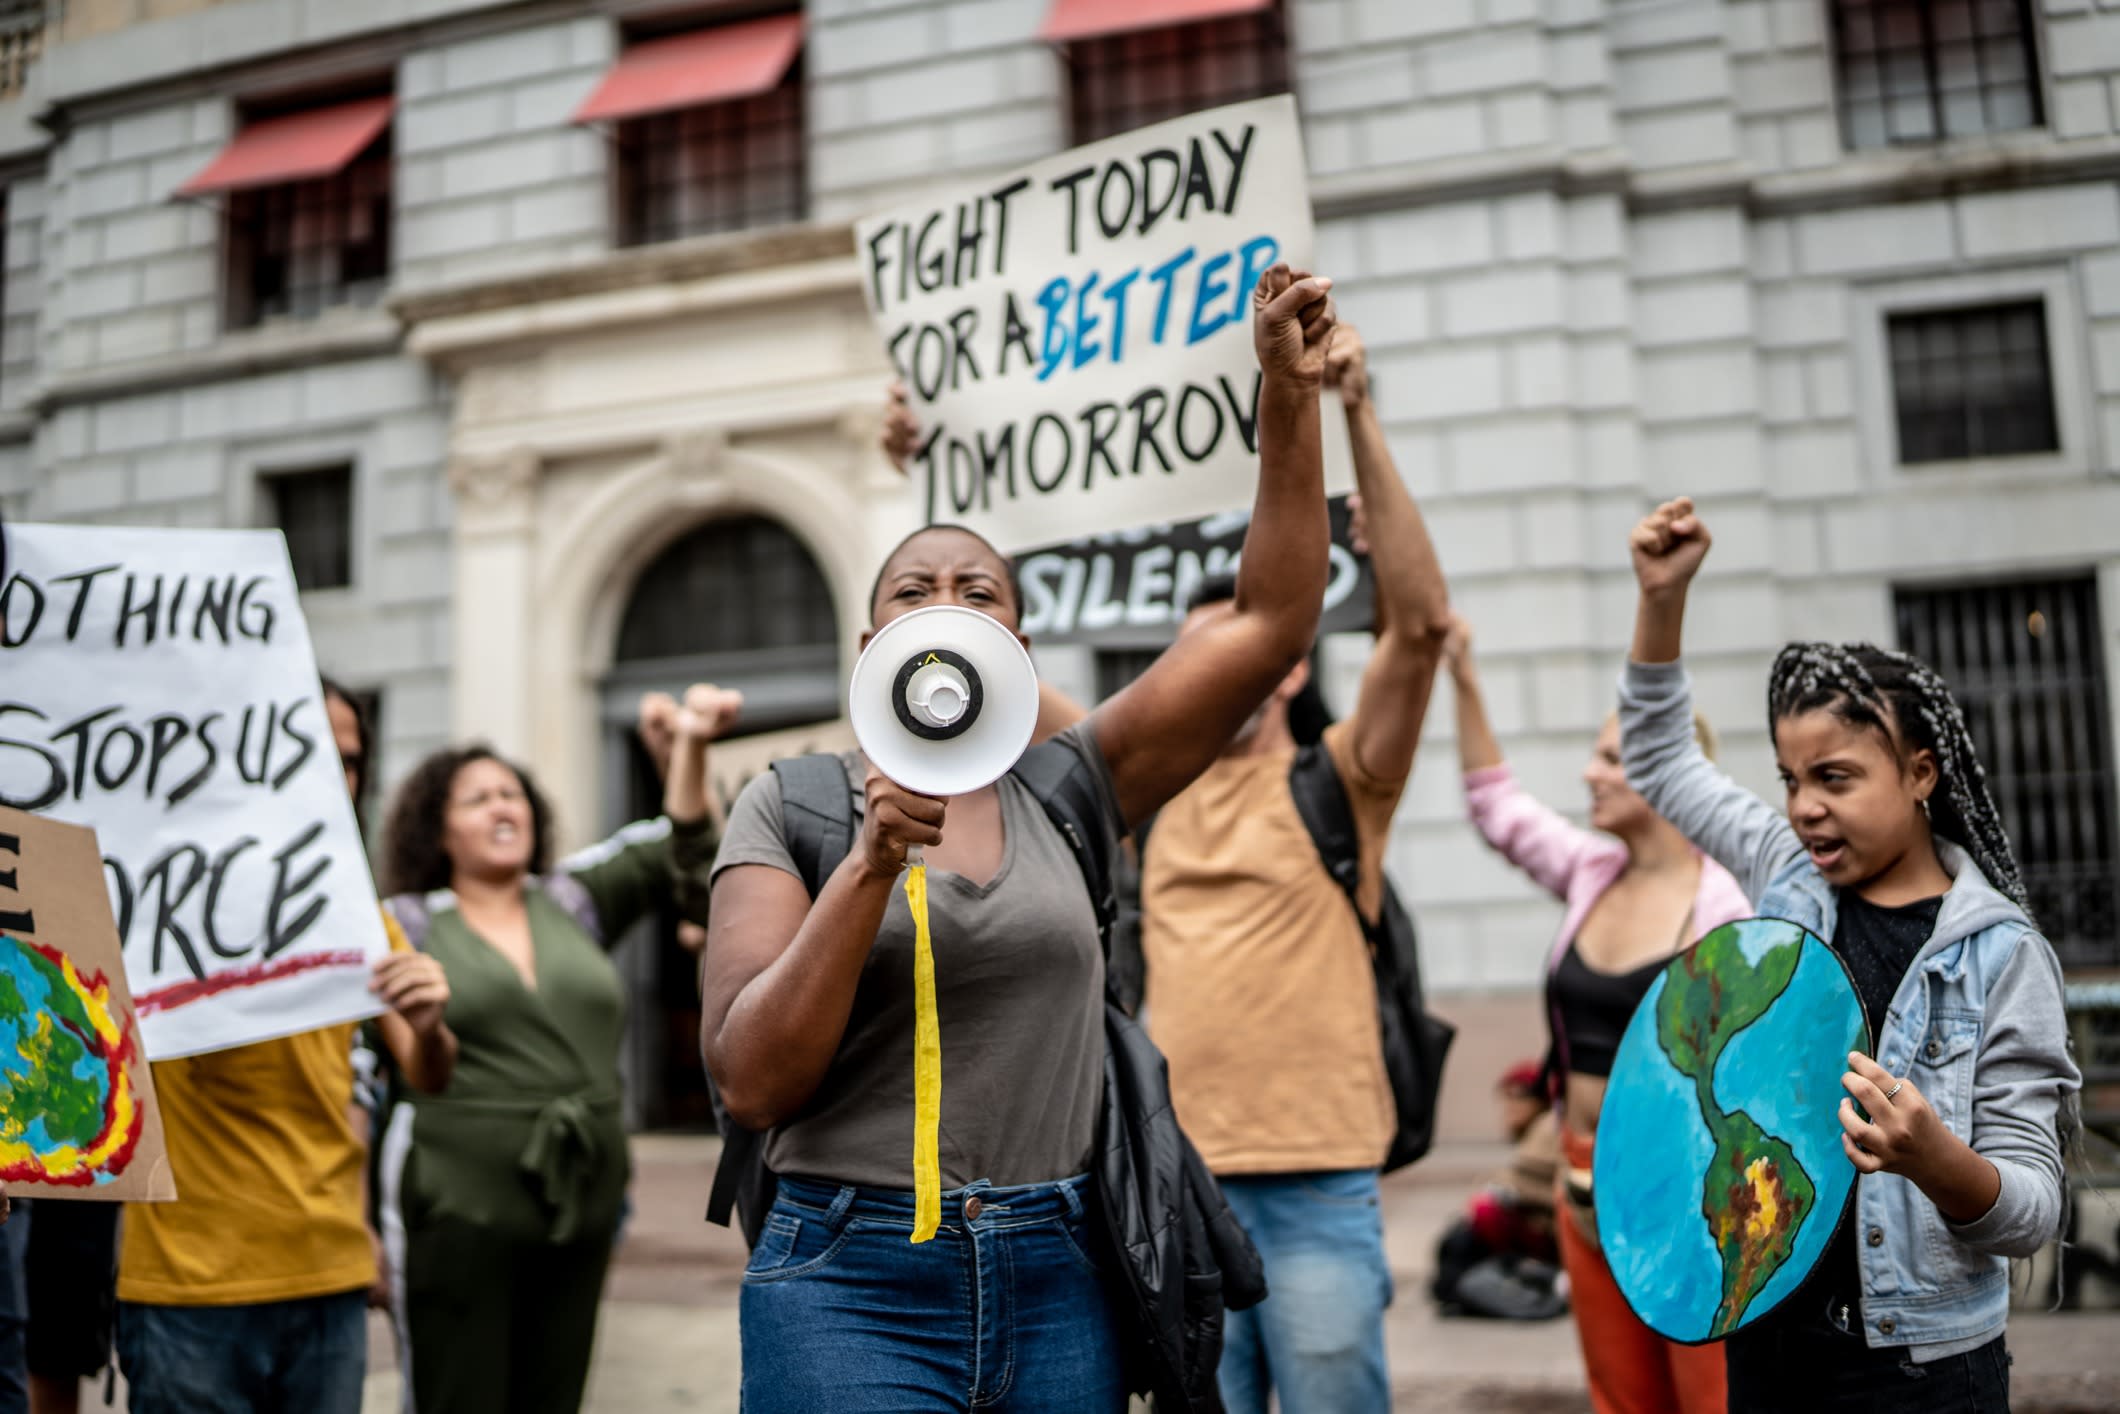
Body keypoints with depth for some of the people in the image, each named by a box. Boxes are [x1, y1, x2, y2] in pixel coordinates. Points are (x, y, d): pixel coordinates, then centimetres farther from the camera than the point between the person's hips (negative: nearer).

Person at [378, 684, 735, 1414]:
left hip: (582, 1206, 4)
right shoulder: (408, 925, 2)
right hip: (462, 1209, -4)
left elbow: (674, 844, 2)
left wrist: (692, 743, -13)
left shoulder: (572, 903, 11)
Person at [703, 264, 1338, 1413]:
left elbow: (1270, 621, 1)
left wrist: (1290, 392, -6)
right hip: (854, 1284, -2)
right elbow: (750, 1081, -9)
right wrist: (873, 862, -20)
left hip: (1057, 1284, 3)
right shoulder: (791, 806, 0)